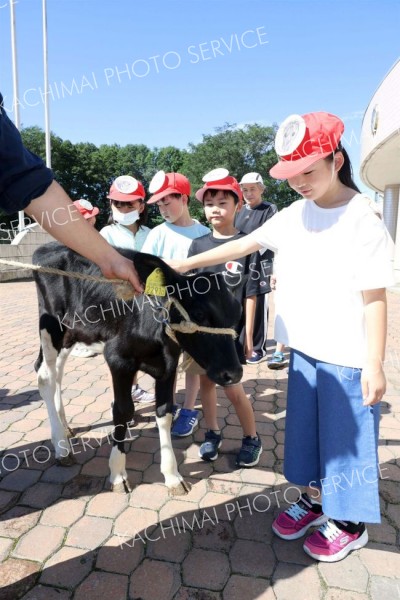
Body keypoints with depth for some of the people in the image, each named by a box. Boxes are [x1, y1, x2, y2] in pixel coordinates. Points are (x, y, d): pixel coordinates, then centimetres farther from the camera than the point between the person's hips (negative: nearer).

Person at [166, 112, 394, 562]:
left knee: (346, 439, 9)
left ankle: (349, 524, 32)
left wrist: (374, 365, -14)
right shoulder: (293, 215, 4)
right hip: (303, 348, 6)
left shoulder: (363, 221, -14)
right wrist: (185, 264, 6)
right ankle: (314, 498, 42)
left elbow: (375, 297, -14)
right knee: (305, 429, 19)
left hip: (347, 357, -6)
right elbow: (244, 245, 8)